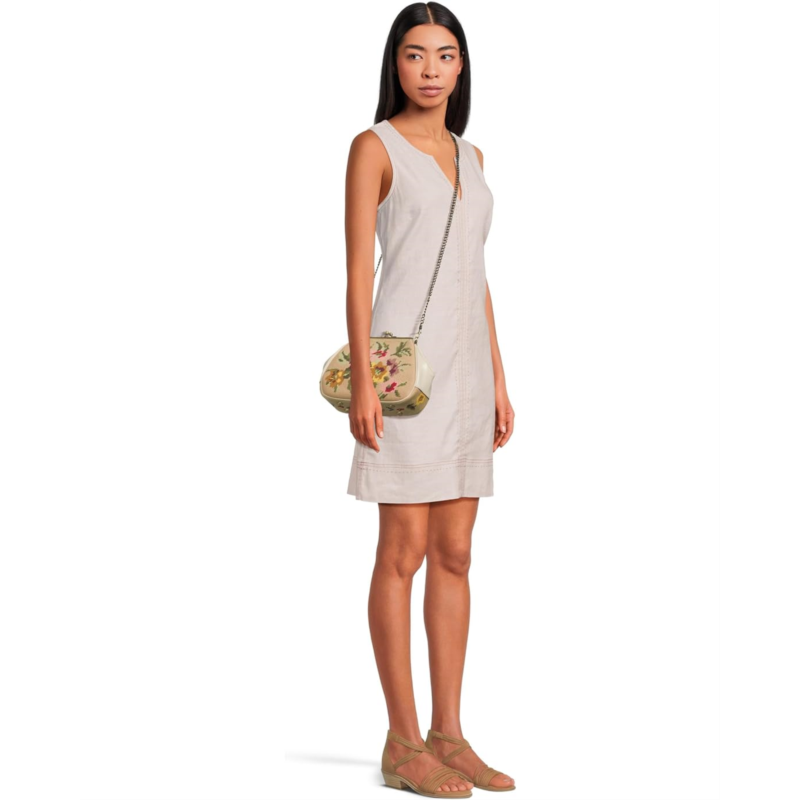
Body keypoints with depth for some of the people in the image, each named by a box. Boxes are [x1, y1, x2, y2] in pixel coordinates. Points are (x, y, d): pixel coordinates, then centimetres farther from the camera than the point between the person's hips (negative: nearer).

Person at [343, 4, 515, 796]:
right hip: (406, 361, -7)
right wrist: (362, 380, -17)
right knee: (404, 551, -5)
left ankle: (448, 736, 13)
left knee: (455, 554, 6)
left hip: (464, 366, 7)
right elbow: (356, 270, -9)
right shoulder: (373, 146, -3)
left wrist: (498, 379, 13)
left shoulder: (469, 156, 17)